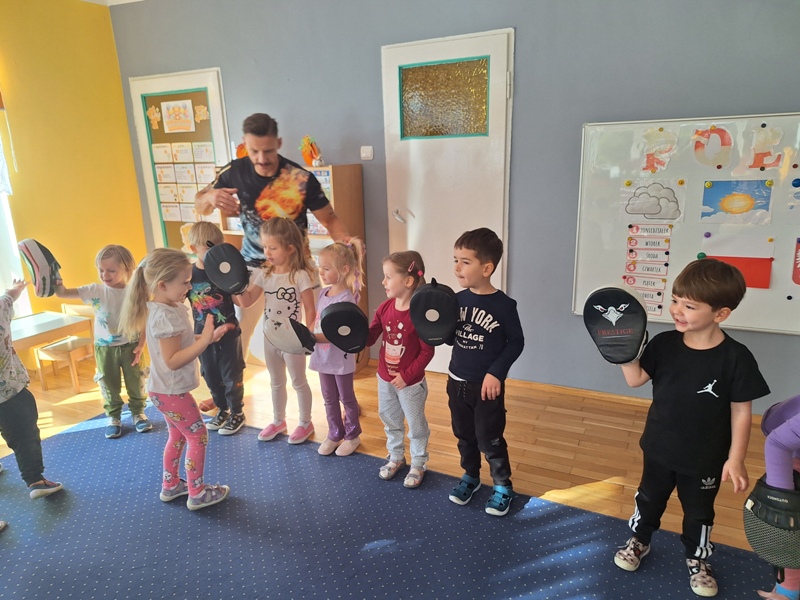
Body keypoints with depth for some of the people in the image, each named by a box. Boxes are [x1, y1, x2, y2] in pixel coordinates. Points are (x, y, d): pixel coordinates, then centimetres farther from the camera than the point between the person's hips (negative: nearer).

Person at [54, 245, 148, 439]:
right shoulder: (95, 290, -10)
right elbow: (63, 293, -13)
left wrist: (141, 345, -13)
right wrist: (56, 283, -35)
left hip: (130, 345, -2)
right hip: (104, 347, 2)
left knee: (135, 382, 13)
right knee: (109, 385, 15)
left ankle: (138, 412, 33)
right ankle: (114, 417, 33)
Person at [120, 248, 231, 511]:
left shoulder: (162, 309, 3)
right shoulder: (166, 316, -27)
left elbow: (180, 343, 10)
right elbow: (172, 361, -29)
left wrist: (209, 336, 0)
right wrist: (204, 341, -35)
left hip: (165, 390, 10)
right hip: (171, 392, -10)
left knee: (178, 436, 23)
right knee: (198, 437, 5)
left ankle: (170, 486, 38)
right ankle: (197, 494, 17)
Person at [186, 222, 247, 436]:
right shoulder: (188, 274, -6)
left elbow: (239, 301, -15)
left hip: (229, 334, -3)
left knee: (231, 376, 8)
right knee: (211, 376, 16)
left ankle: (237, 413, 26)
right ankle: (222, 410, 37)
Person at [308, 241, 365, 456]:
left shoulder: (346, 298, -21)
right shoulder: (323, 293, 2)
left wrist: (312, 338, -33)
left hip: (341, 359, -7)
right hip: (323, 356, 7)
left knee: (346, 398, 12)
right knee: (329, 399, 18)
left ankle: (352, 435, 30)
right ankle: (335, 434, 35)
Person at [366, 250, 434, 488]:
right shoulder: (384, 308, -6)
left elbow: (427, 351, -20)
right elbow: (369, 338, 0)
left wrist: (407, 376, -20)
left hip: (411, 383, -6)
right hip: (384, 379, 6)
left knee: (416, 425, 14)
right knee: (390, 421, 24)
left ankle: (418, 464, 34)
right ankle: (396, 457, 45)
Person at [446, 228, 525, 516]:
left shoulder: (503, 305, -17)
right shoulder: (458, 299, -2)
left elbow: (516, 342, -11)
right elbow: (450, 337, 6)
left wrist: (496, 373, -18)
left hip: (487, 386, -5)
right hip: (457, 382, 5)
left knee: (489, 440, 7)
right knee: (464, 435, 19)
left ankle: (503, 485, 28)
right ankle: (470, 476, 40)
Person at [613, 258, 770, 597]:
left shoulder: (735, 357, -20)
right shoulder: (664, 344, -13)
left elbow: (741, 411, -14)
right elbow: (635, 379, -10)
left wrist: (735, 459, -13)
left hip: (706, 458, -2)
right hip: (659, 448, 2)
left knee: (699, 512, 21)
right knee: (649, 498, 23)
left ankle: (697, 560, 46)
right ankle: (639, 541, 47)